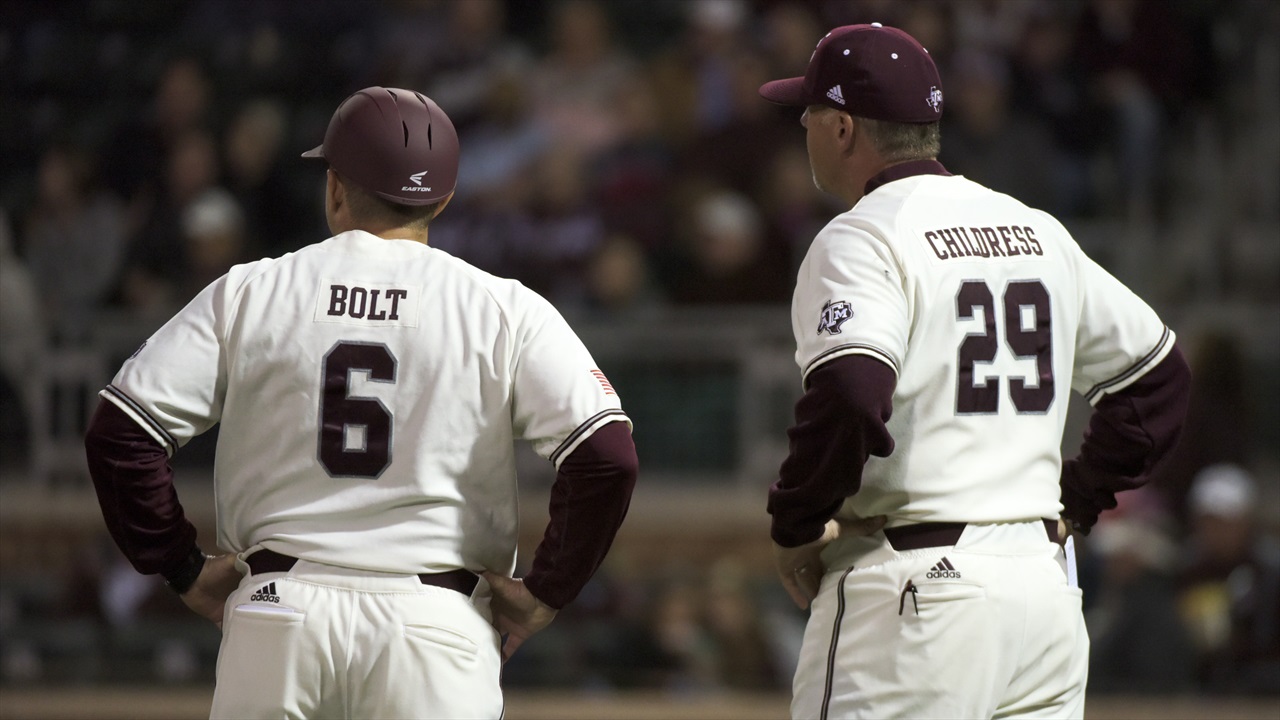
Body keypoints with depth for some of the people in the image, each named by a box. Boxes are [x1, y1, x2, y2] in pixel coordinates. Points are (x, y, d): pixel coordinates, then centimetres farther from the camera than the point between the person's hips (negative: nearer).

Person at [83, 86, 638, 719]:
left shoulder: (247, 293, 6)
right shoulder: (505, 311, 2)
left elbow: (119, 435, 1)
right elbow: (607, 455, -9)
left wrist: (184, 568, 10)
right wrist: (544, 592, 1)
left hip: (277, 616, 1)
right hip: (434, 630, -1)